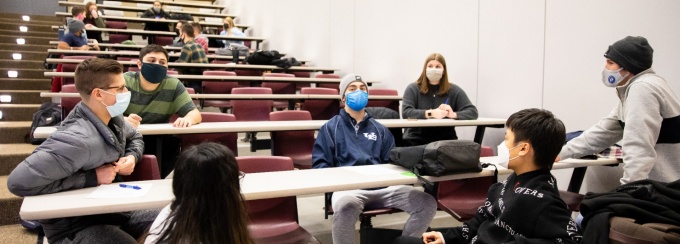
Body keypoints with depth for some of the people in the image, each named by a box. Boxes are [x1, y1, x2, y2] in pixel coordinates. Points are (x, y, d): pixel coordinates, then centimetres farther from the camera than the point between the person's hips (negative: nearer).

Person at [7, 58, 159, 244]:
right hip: (73, 225, -8)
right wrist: (91, 178, -27)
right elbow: (19, 181, -35)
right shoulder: (77, 140, -30)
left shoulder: (112, 118, -2)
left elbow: (135, 137, 20)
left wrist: (132, 156, -5)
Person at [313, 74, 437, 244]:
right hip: (347, 187, -4)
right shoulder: (331, 127, 16)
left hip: (382, 186, 4)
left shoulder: (379, 129, 27)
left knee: (428, 203, -19)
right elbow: (320, 164, 7)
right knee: (345, 207, -42)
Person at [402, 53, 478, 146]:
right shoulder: (413, 89, 6)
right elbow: (406, 113, -9)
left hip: (445, 140, 2)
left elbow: (473, 112, 1)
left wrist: (454, 114, -18)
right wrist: (430, 113, -22)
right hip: (416, 140, -2)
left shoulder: (454, 90, 10)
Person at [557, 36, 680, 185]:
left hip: (667, 188, -8)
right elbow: (605, 131, 17)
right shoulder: (633, 88, 13)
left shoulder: (642, 88, -18)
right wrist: (562, 152, 14)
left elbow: (639, 148, -26)